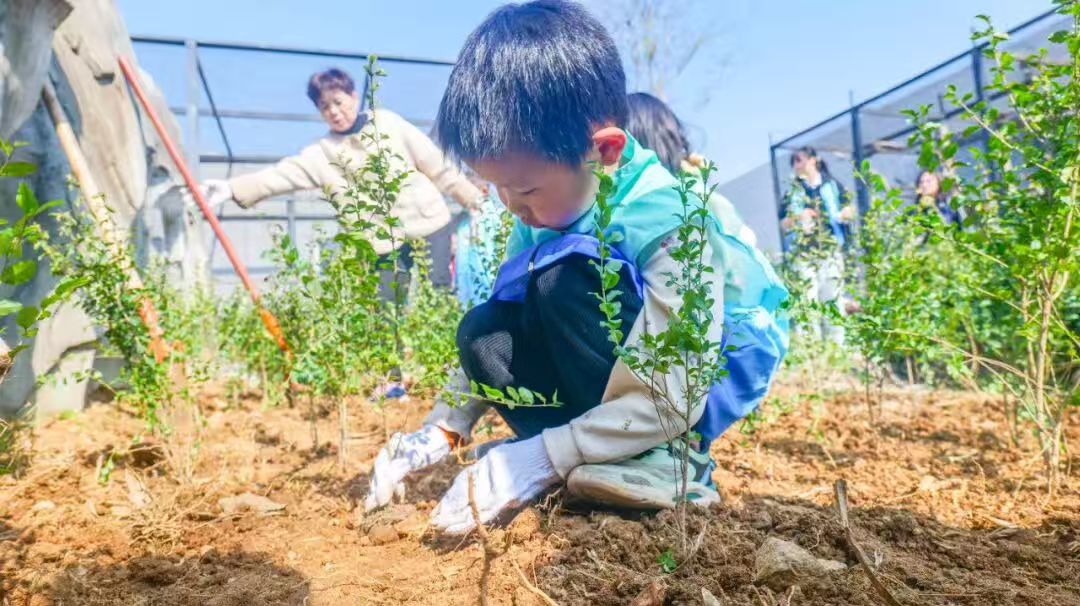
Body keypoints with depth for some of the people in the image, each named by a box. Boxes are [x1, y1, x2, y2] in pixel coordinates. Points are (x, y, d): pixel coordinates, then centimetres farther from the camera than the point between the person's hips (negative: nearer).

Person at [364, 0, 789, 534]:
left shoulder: (671, 222, -31)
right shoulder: (546, 208, -9)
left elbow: (672, 400, -32)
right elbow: (495, 343, -2)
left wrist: (541, 458, -33)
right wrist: (440, 431, -11)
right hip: (633, 363, 7)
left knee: (565, 281, -31)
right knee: (482, 332, -15)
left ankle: (665, 460, -20)